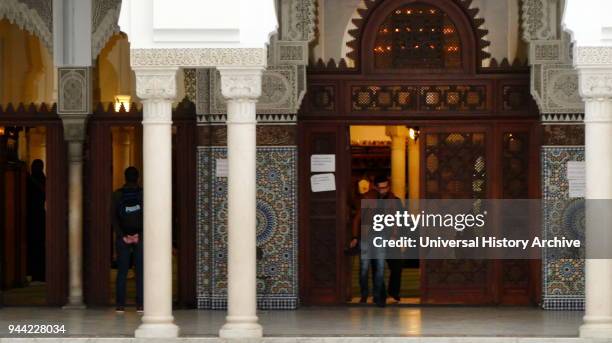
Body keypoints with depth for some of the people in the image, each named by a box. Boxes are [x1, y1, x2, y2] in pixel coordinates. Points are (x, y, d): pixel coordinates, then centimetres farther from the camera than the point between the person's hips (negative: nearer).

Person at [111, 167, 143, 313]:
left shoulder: (117, 194, 2)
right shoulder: (143, 194, 0)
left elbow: (113, 217, -3)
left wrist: (122, 236, -5)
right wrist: (139, 235, -6)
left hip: (123, 237, 1)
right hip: (140, 236, -1)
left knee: (122, 272, 3)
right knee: (140, 272, 1)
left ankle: (120, 305, -2)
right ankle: (140, 305, -4)